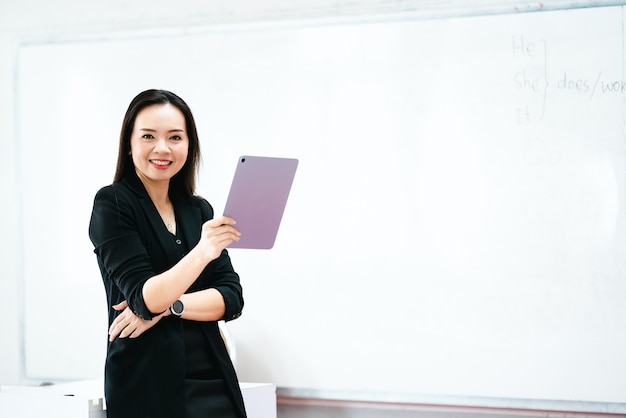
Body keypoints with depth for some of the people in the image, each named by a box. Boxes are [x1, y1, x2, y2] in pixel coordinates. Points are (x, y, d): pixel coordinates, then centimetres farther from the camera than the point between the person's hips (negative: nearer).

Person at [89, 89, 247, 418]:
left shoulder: (200, 210, 9)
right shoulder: (112, 204, -6)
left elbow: (232, 297, 1)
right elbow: (144, 298, -16)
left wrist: (167, 306, -14)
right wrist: (201, 253, -32)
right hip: (148, 386, -4)